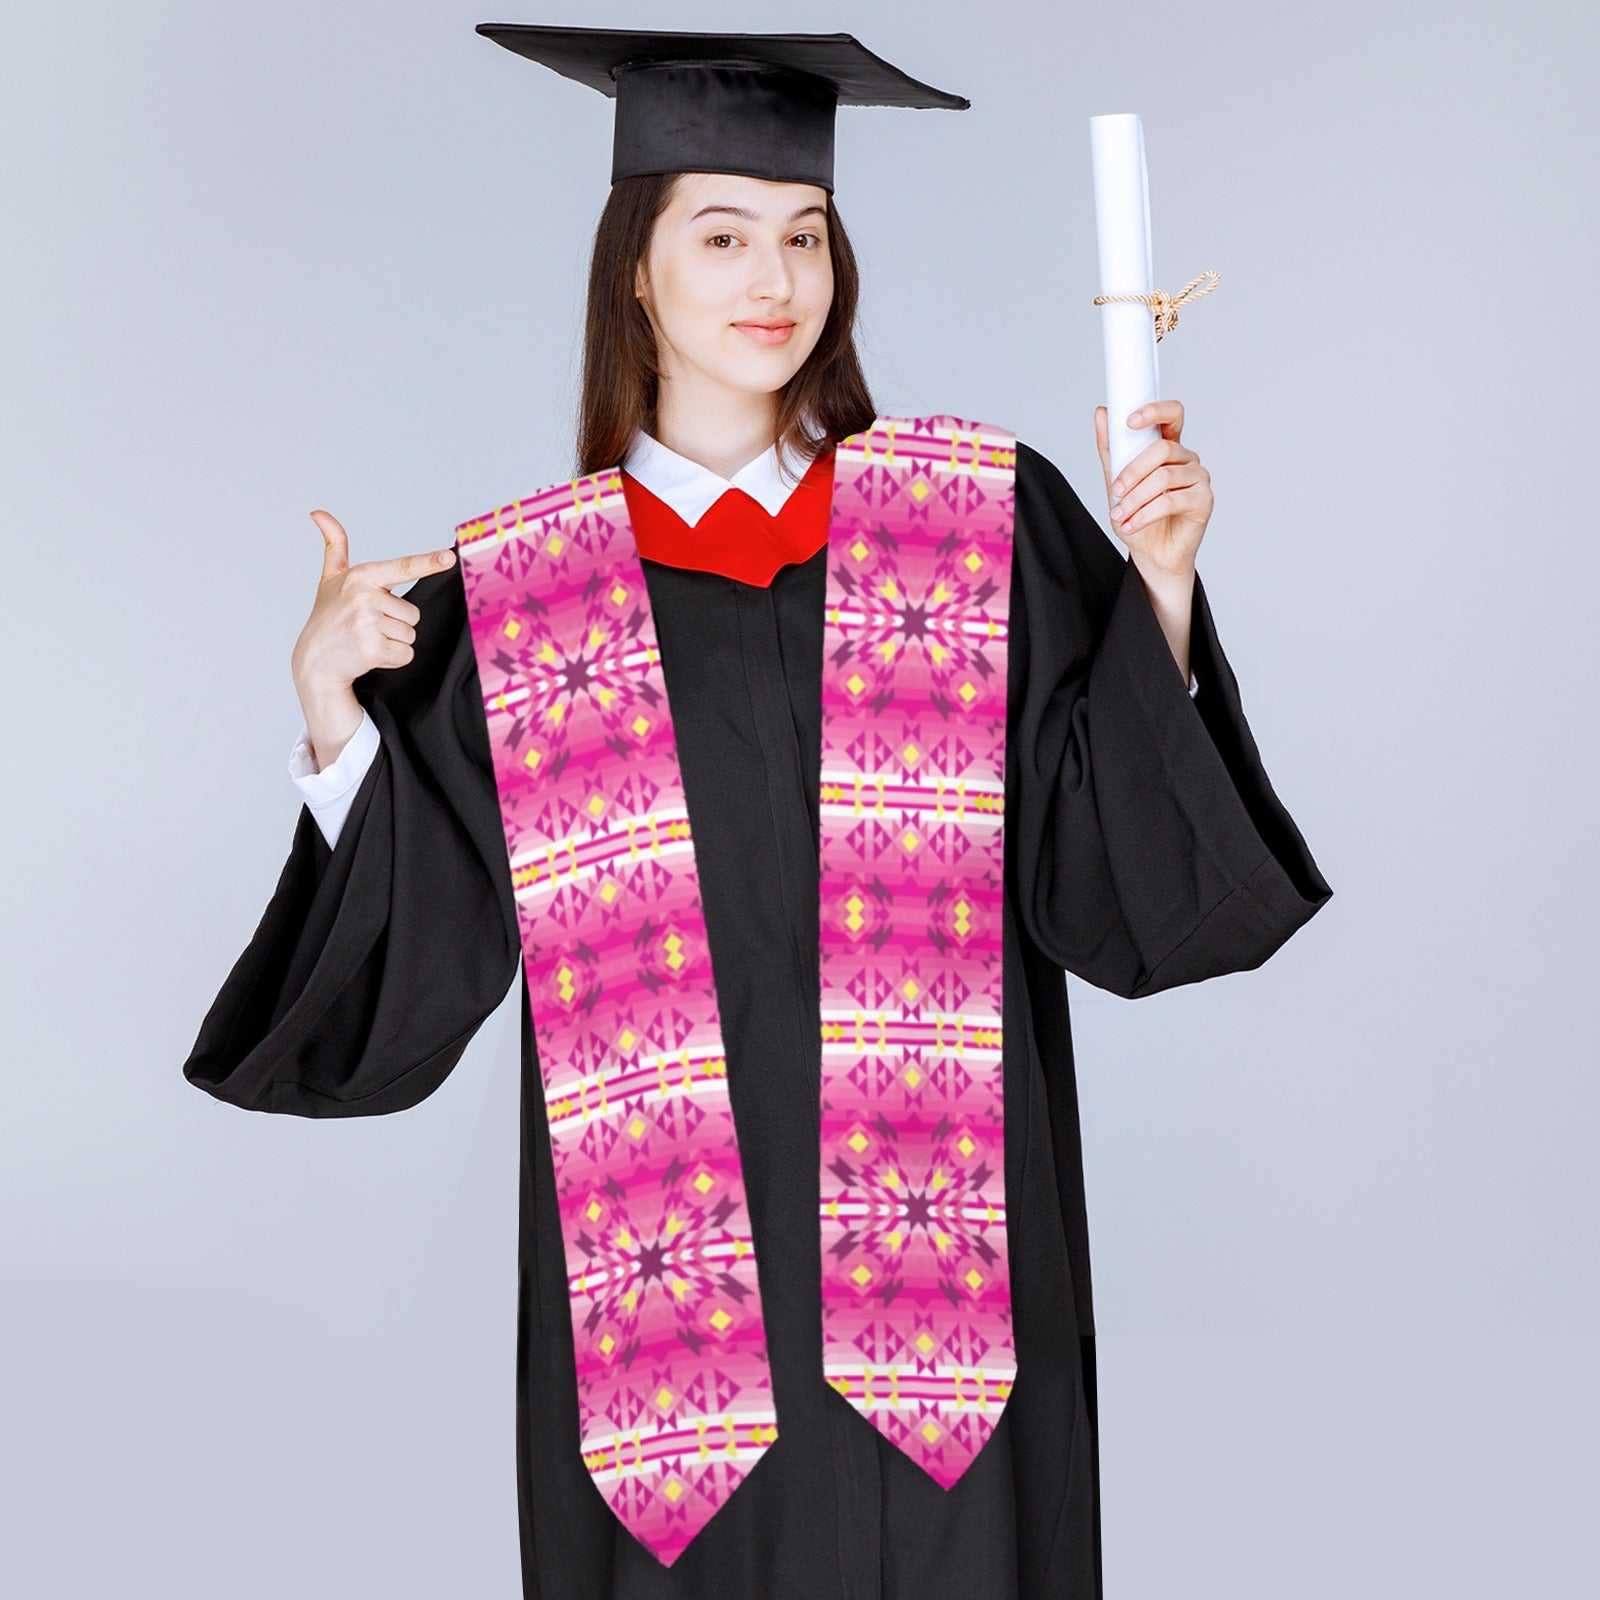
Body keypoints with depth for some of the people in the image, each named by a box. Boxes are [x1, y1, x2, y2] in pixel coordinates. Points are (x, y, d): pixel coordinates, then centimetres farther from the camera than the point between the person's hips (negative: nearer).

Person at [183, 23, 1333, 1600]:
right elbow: (413, 971, 0)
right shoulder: (509, 594, 3)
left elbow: (1118, 877, 0)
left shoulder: (987, 517, 3)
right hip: (662, 1288, 0)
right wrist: (334, 714, -12)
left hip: (940, 1290, 0)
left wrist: (1159, 585, -11)